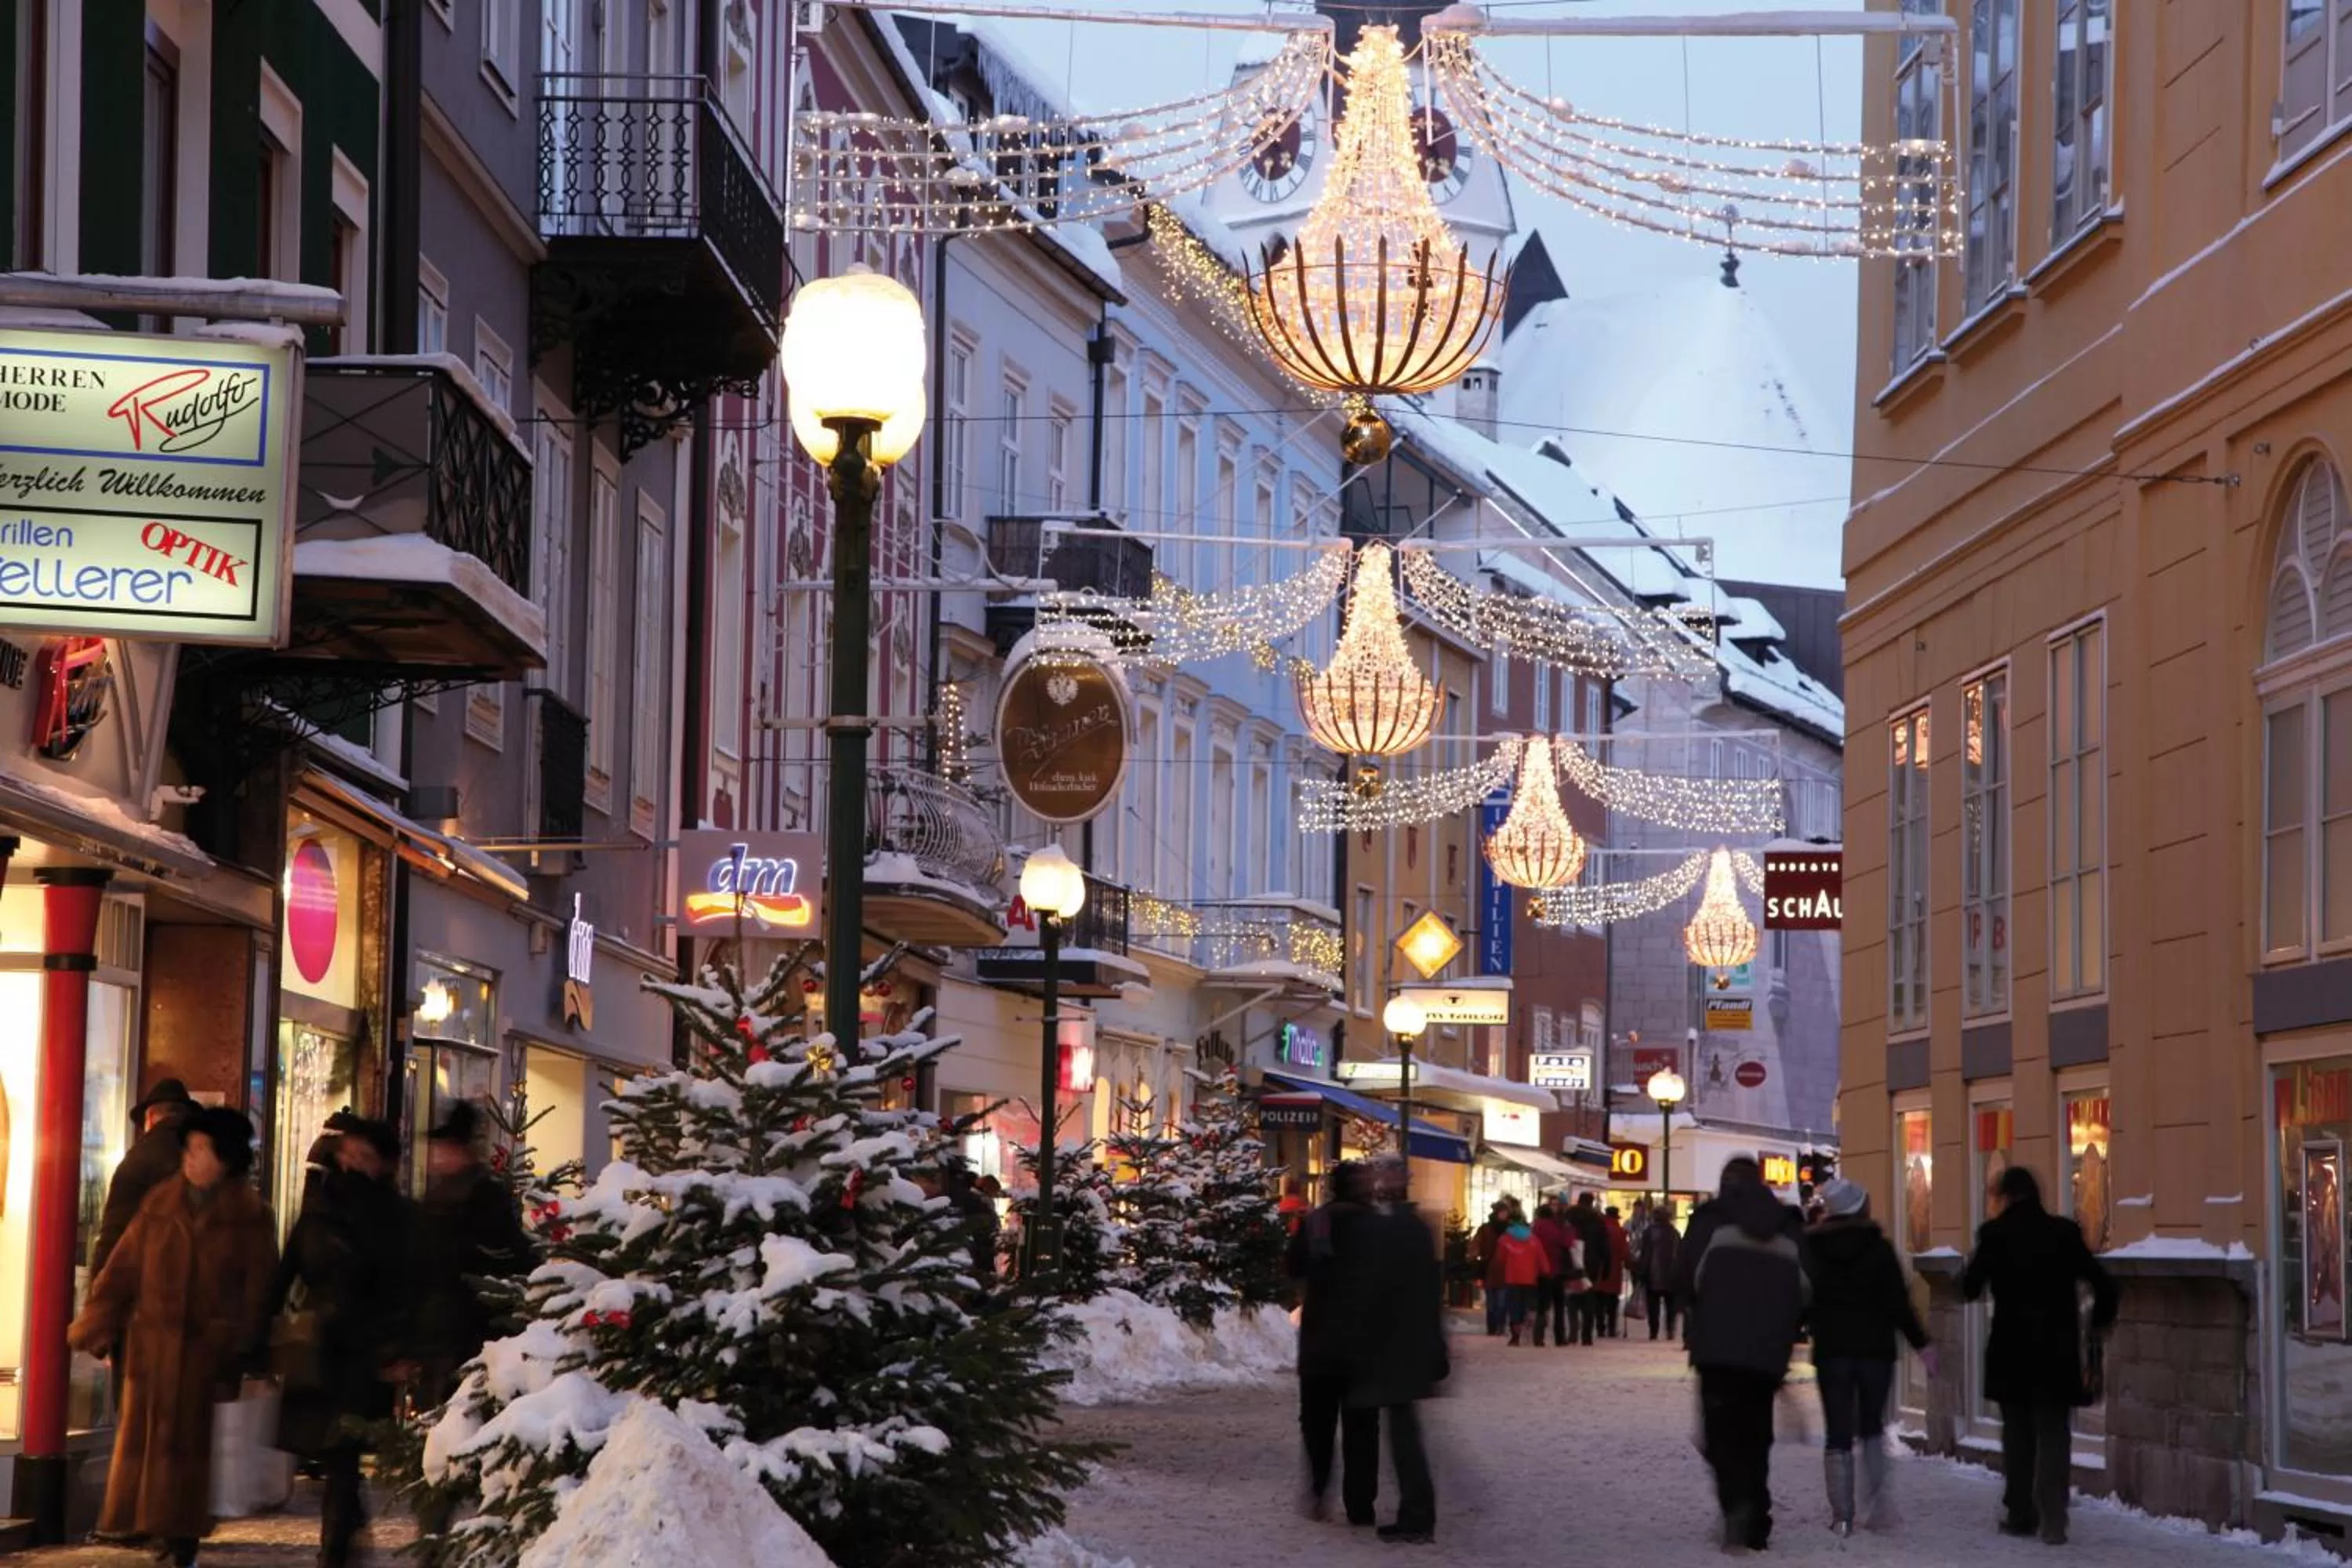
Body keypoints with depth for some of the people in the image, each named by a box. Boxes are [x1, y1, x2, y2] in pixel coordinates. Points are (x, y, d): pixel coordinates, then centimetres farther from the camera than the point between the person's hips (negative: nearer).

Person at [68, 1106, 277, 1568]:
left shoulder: (250, 1216, -1)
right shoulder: (159, 1202, 5)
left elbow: (258, 1289, -2)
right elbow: (122, 1267, 4)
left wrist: (240, 1350, -5)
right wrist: (97, 1324, 0)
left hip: (209, 1353, -2)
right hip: (152, 1346, 2)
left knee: (195, 1442, 2)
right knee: (145, 1439, 3)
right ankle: (144, 1526, 13)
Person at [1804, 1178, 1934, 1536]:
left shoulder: (1811, 1249, -1)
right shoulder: (1879, 1248, -3)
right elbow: (1899, 1302, -7)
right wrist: (1921, 1344, -2)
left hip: (1831, 1350, 0)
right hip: (1876, 1348, 0)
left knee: (1837, 1435, 4)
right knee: (1872, 1429, 14)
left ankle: (1841, 1514, -1)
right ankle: (1876, 1503, -2)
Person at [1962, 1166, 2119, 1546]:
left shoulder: (1995, 1233, -6)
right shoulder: (2064, 1232, 0)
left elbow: (1970, 1288, 0)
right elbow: (2103, 1283, -1)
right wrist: (2100, 1320, 17)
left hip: (2012, 1349, -1)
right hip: (2058, 1350, 1)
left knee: (2018, 1433, 13)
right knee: (2053, 1433, 3)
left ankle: (2020, 1515, 16)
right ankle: (2053, 1521, -8)